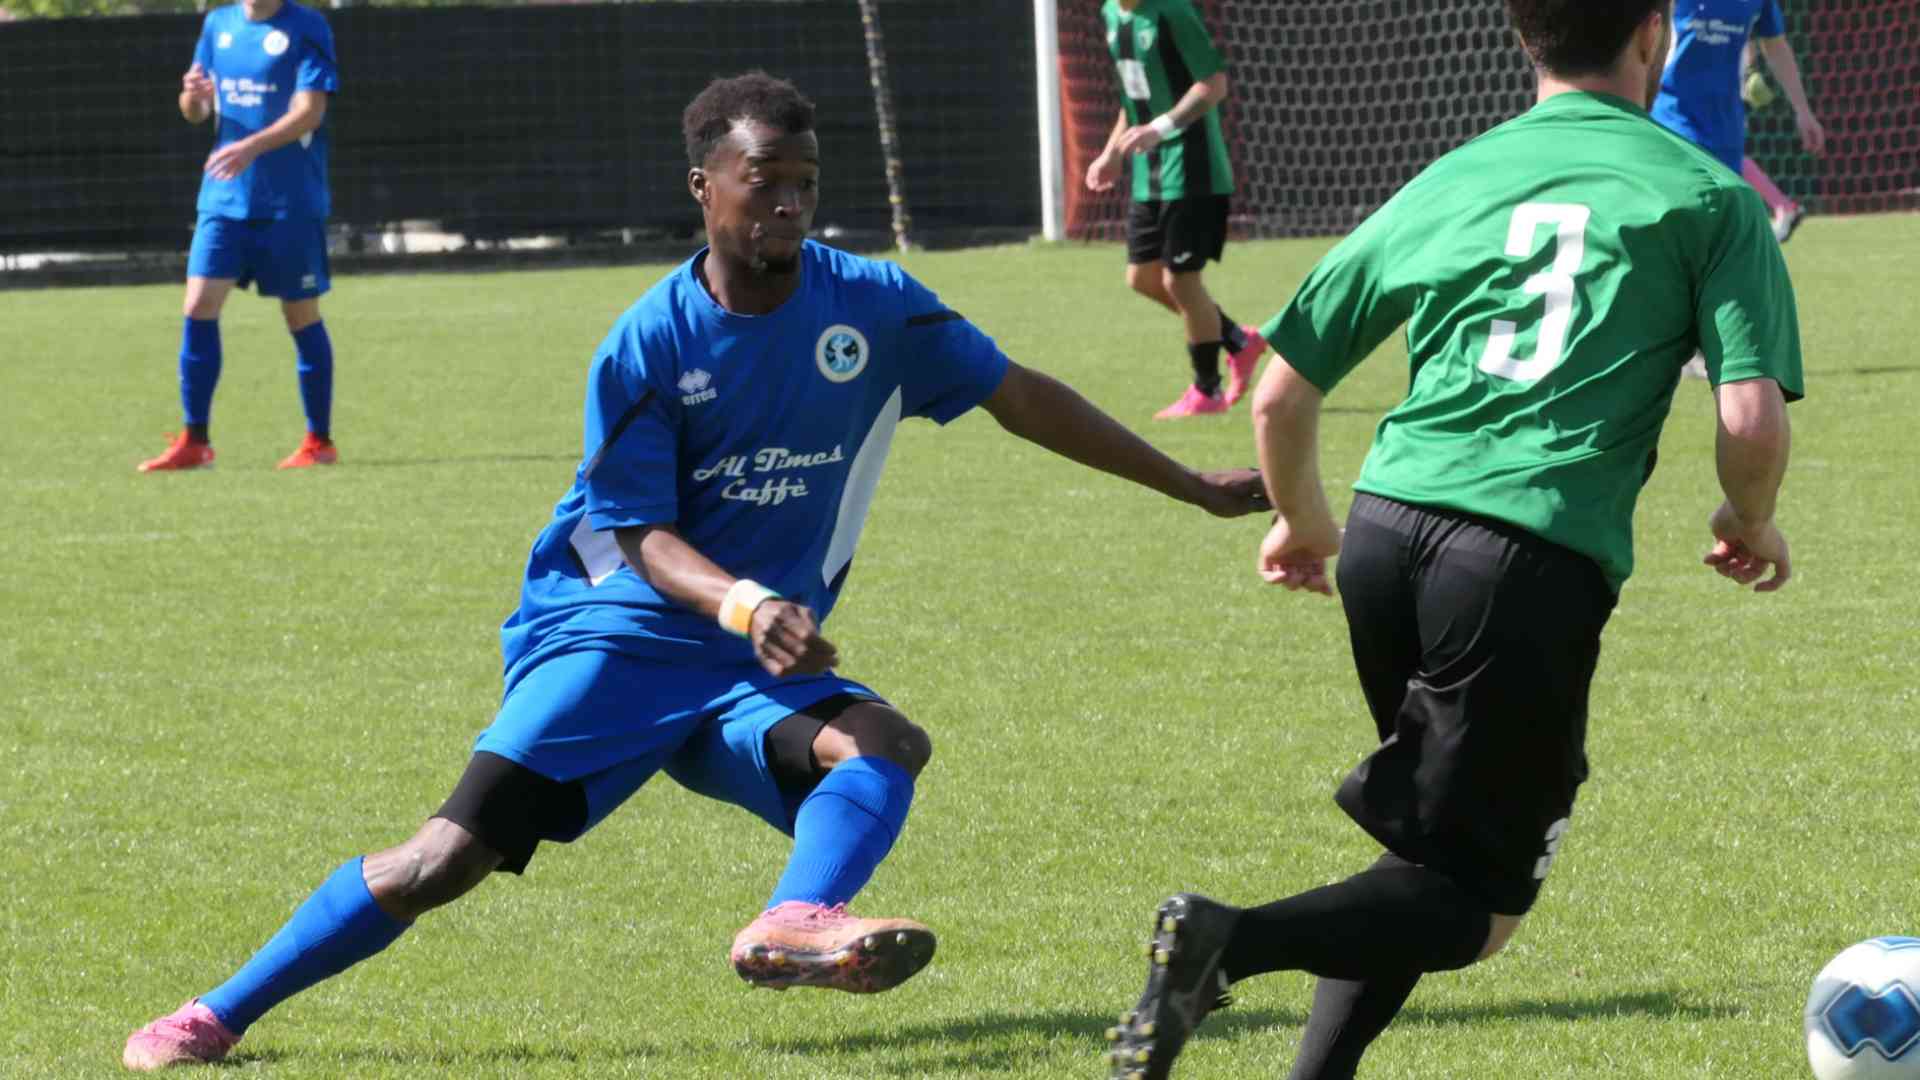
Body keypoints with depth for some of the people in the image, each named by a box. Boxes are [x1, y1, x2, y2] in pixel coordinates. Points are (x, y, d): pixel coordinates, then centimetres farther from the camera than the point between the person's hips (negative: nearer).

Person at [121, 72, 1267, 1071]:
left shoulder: (874, 306, -1)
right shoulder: (647, 346, -9)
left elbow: (1023, 396, 8)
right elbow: (642, 535, -12)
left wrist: (1195, 485, 12)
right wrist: (744, 606, -33)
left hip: (763, 663, 4)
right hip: (615, 636, -4)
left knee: (890, 742, -28)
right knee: (454, 853, -15)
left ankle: (796, 924, -52)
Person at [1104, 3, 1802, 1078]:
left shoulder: (1447, 184, 17)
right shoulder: (1709, 198, 6)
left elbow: (1281, 395, 18)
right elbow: (1753, 421, -4)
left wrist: (1301, 519, 37)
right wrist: (1750, 525, 18)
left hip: (1386, 532, 5)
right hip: (1537, 562, -5)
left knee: (1427, 840, 26)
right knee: (1477, 905, 2)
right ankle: (1231, 939, -22)